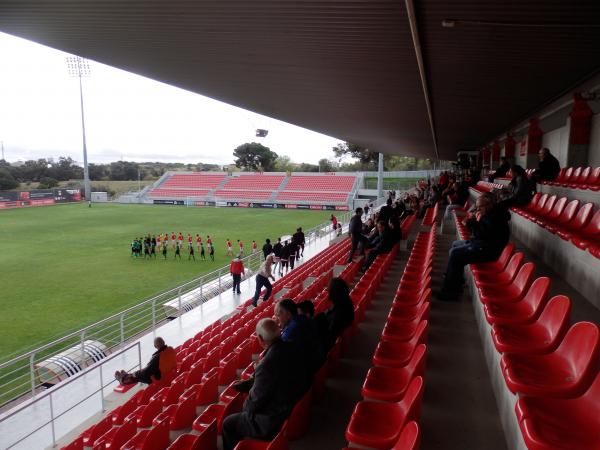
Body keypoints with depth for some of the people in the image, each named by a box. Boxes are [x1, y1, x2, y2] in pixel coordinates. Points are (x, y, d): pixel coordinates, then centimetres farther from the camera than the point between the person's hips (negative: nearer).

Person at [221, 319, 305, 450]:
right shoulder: (290, 348, -9)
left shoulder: (267, 364, -34)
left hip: (274, 421, -8)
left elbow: (256, 399, -18)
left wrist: (246, 409, 2)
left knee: (228, 424, 12)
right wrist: (243, 385, 9)